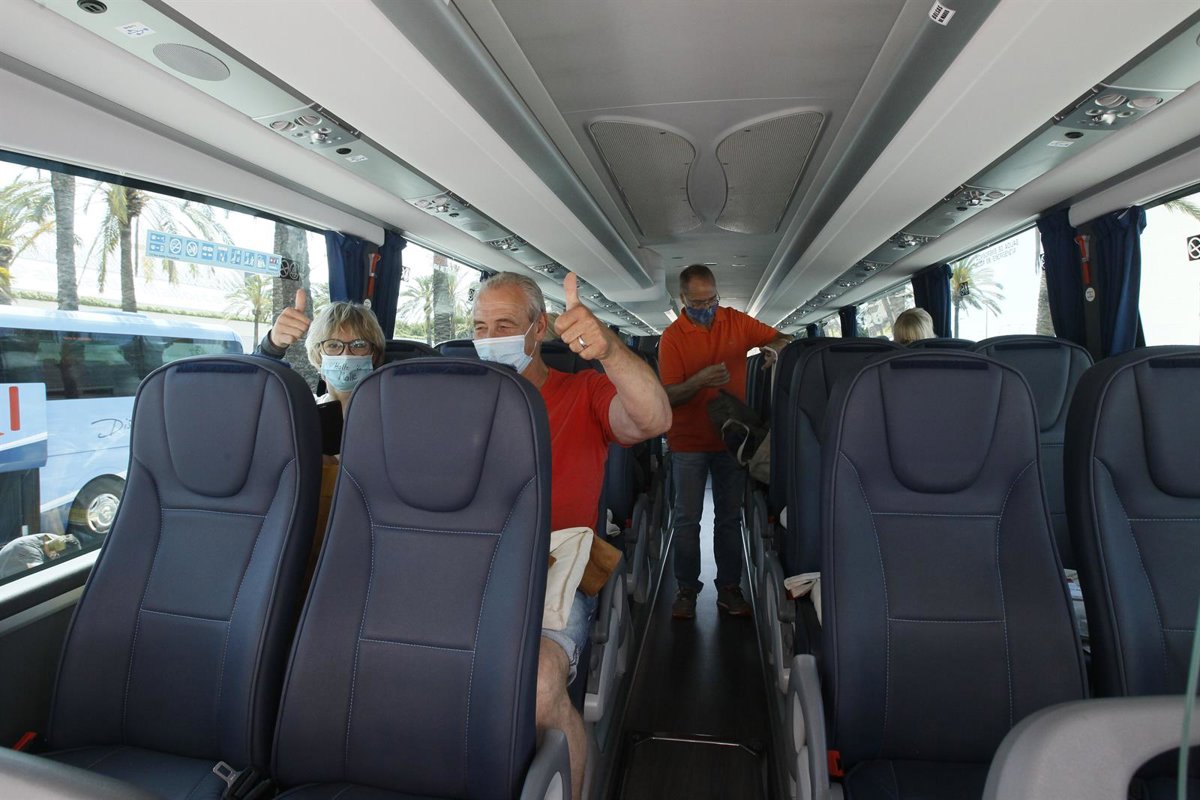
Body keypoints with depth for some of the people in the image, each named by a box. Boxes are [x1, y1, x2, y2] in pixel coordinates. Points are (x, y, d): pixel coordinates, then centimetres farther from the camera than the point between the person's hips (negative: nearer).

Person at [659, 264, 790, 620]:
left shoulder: (737, 322, 2)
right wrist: (700, 380, -29)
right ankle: (686, 590, 15)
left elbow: (782, 339, 8)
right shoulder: (672, 337, -6)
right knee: (687, 519, 3)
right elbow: (669, 395, -11)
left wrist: (772, 348, -15)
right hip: (689, 442, -2)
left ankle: (729, 589, 20)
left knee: (730, 517, 10)